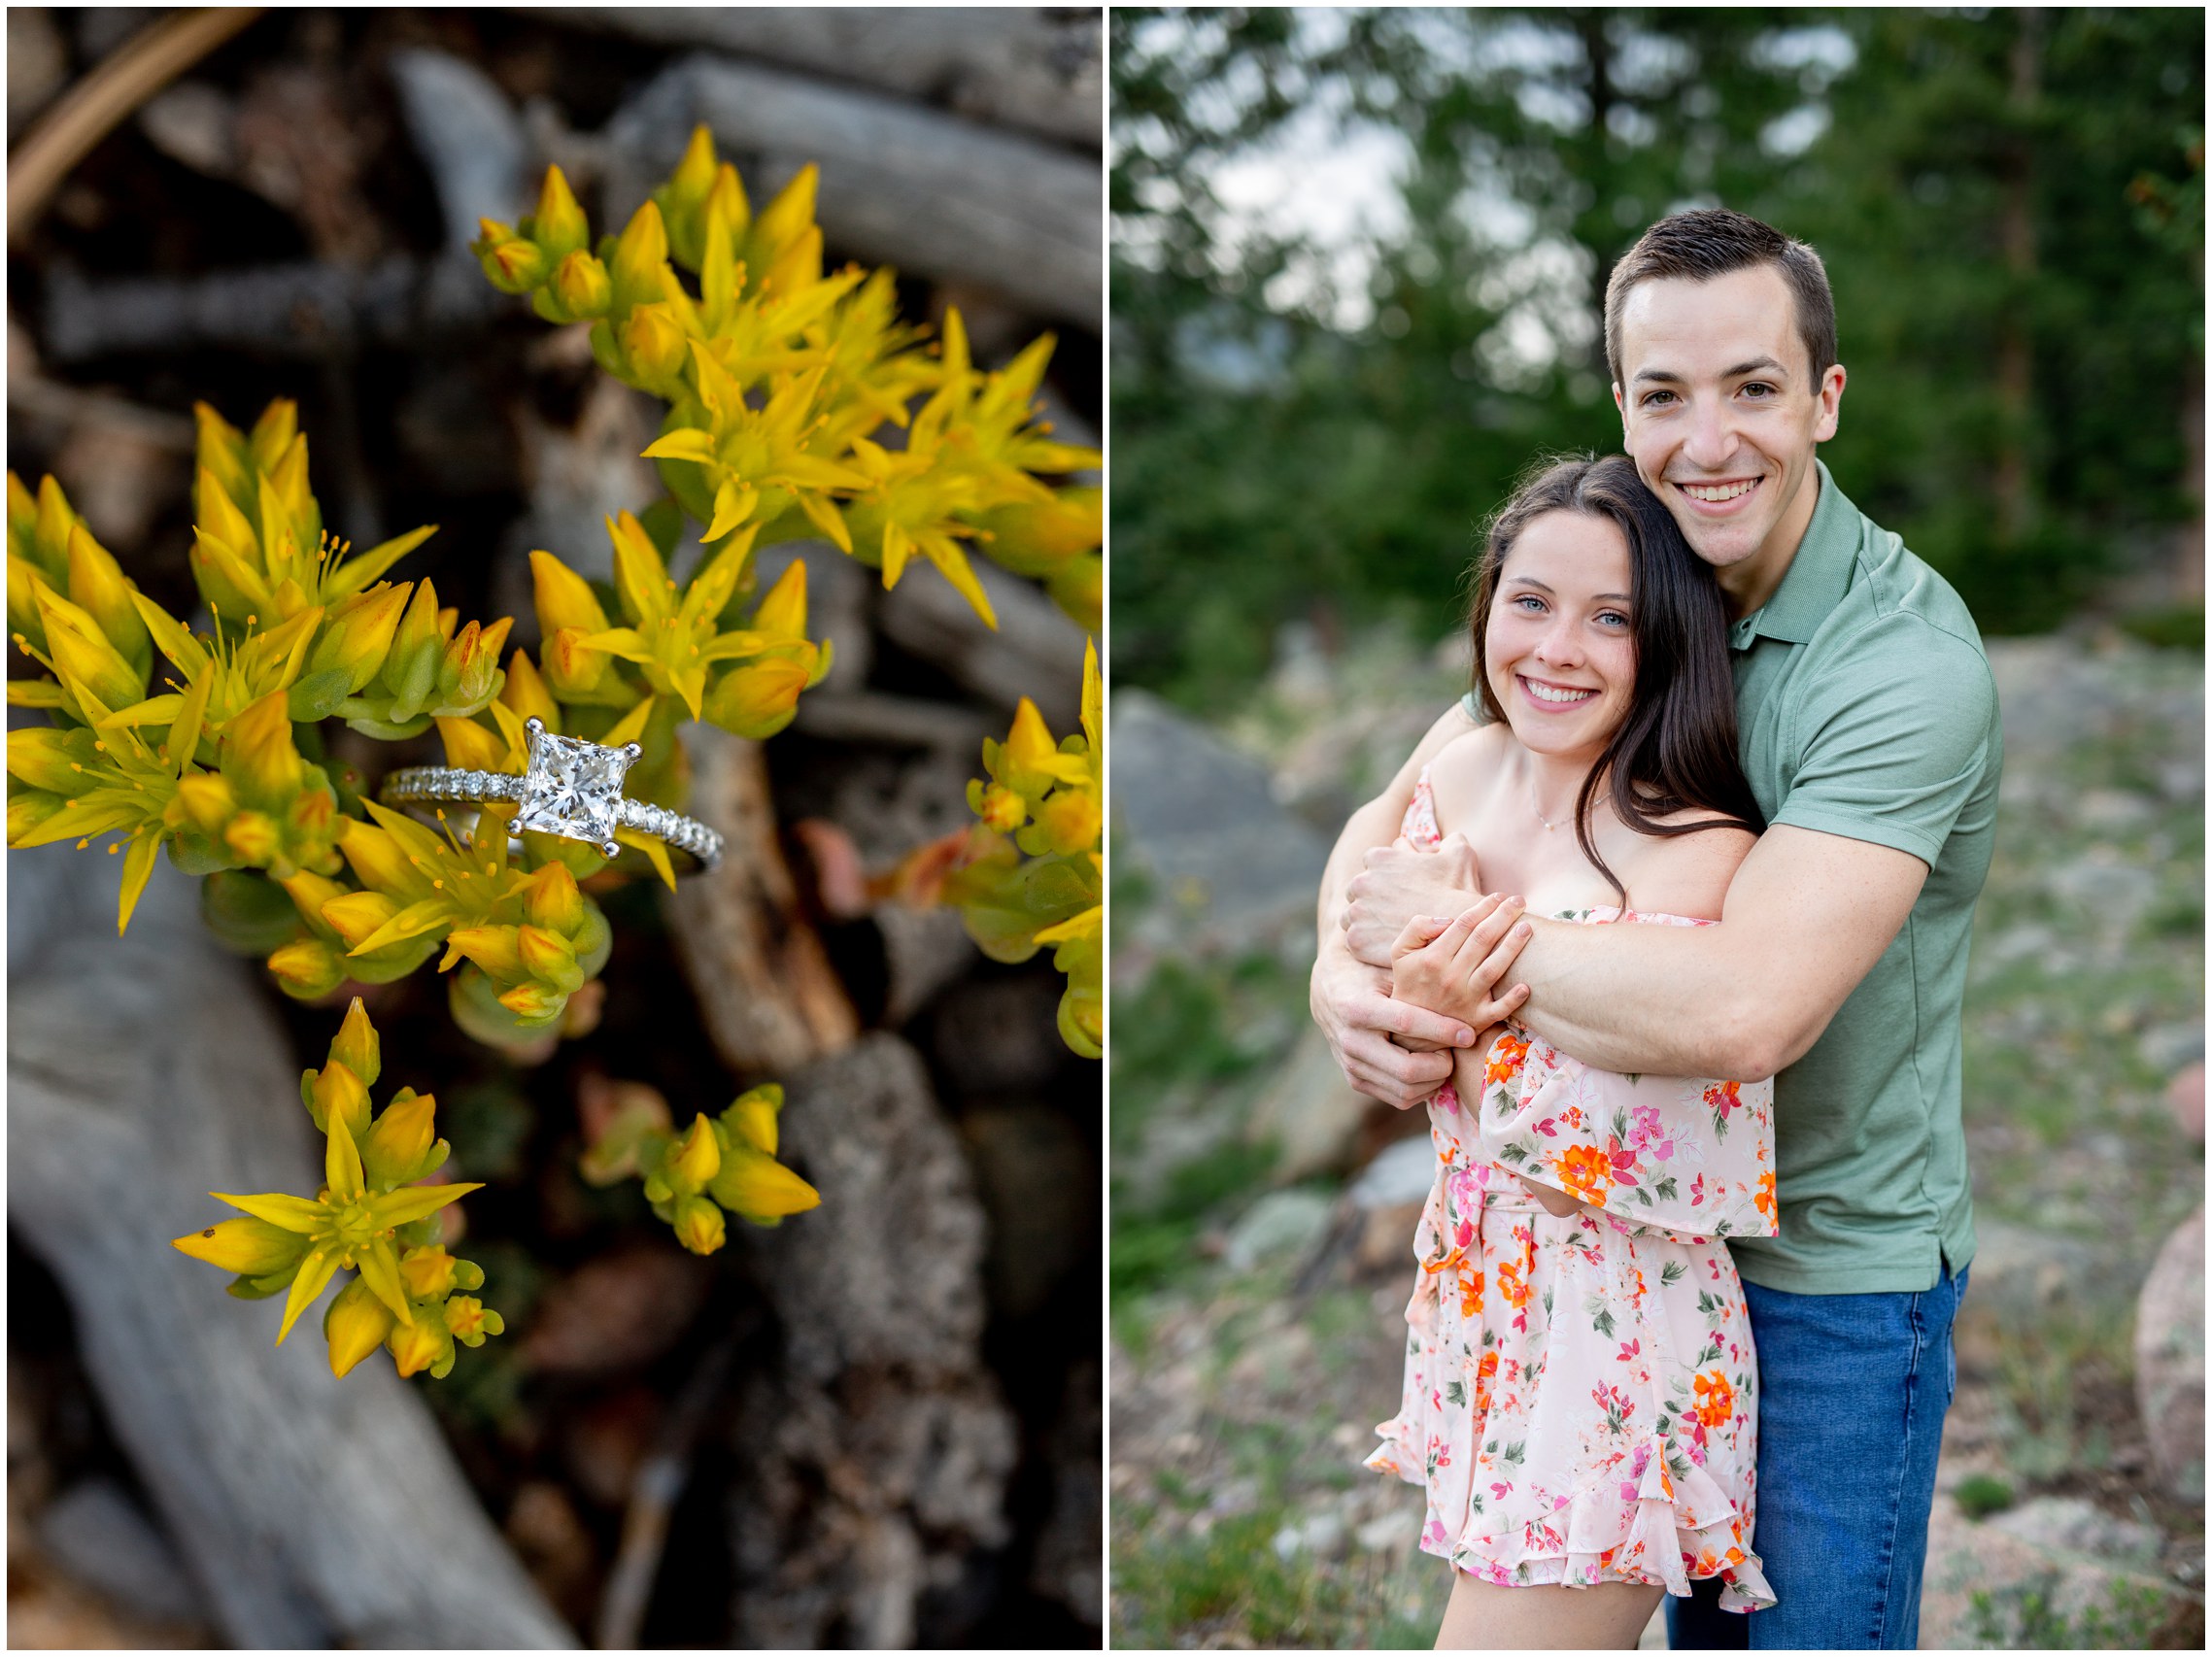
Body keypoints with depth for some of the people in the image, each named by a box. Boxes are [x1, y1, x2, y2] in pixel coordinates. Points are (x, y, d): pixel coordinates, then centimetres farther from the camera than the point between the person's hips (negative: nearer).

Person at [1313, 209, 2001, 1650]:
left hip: (1840, 1270, -6)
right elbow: (1391, 822, 2)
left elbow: (1747, 1011, -36)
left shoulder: (1909, 658, -25)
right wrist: (1347, 974, -21)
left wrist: (1450, 933, -25)